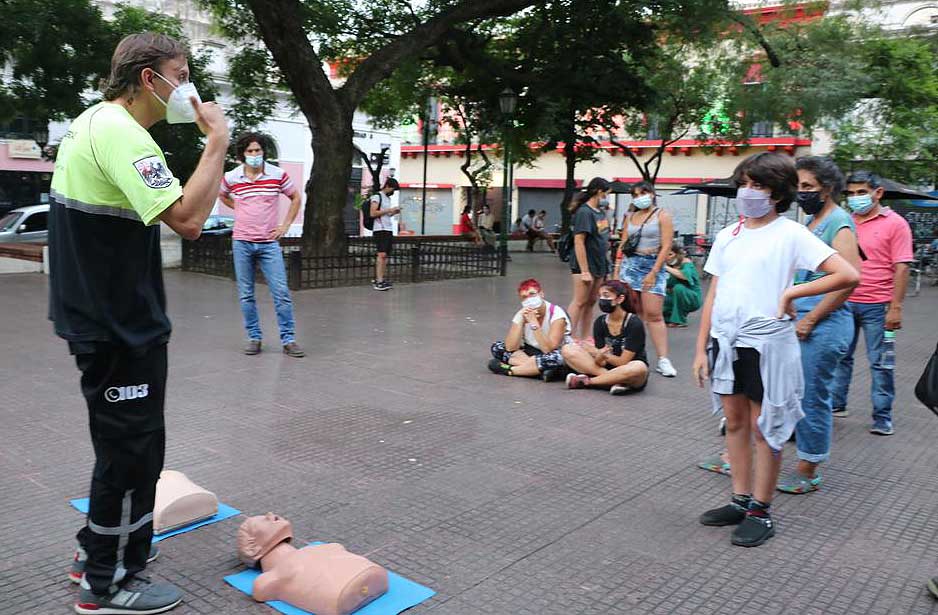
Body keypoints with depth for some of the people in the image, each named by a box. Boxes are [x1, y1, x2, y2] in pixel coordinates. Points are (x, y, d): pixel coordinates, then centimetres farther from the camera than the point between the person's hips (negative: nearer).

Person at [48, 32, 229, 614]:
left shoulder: (92, 122, 13)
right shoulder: (119, 132, -20)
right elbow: (188, 219, -29)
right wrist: (217, 142, -20)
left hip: (103, 315, 11)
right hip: (119, 323, -11)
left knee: (122, 439, 22)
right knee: (133, 447, 2)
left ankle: (101, 548, 37)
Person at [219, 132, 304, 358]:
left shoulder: (278, 174, -2)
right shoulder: (231, 178, 1)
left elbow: (295, 198, 11)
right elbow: (222, 195, 23)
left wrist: (285, 225, 4)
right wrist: (240, 210, 10)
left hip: (269, 243, -1)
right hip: (242, 242, 1)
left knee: (281, 292, -6)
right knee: (246, 294, 5)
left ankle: (288, 339, 1)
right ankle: (254, 337, 16)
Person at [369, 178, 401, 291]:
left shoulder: (388, 198, 23)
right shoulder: (377, 197, -3)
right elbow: (373, 213, -13)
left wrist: (394, 212, 11)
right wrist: (388, 210, -13)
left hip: (389, 229, 9)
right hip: (380, 229, -9)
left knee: (386, 255, 4)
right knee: (382, 254, -16)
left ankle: (381, 279, 6)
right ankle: (378, 282, -20)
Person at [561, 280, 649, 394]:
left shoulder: (634, 324, -15)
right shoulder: (600, 322, -2)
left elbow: (623, 362, -16)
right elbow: (601, 362, -7)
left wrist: (604, 355, -28)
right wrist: (600, 356, -29)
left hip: (631, 376, -4)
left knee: (638, 367, -40)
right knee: (568, 350, -13)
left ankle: (585, 381, -21)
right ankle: (615, 381, -23)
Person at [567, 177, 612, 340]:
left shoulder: (600, 211, 10)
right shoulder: (584, 212, -16)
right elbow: (579, 242, -20)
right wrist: (584, 271, -22)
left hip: (599, 265, 8)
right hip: (586, 266, -8)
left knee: (591, 302, 13)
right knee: (580, 302, -4)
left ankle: (585, 338, 21)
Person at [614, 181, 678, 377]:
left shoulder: (662, 216, 1)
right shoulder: (630, 217, 15)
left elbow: (666, 247, -6)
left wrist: (653, 273, -13)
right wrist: (617, 270, 9)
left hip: (653, 266, -4)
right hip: (630, 264, 4)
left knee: (654, 314, -10)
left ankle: (663, 360, -10)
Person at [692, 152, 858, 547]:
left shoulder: (791, 234, -5)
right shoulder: (727, 236, 10)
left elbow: (849, 275, -13)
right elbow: (713, 296, 10)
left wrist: (790, 293, -13)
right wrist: (701, 349, 7)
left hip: (767, 342, -5)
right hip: (725, 340, 6)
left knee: (763, 427, 3)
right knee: (735, 421, 13)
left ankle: (760, 512, 16)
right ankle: (741, 500, 26)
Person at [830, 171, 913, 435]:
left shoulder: (895, 223, -4)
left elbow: (901, 268, -8)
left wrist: (895, 307, -14)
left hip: (877, 306, -4)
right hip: (844, 302, 4)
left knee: (880, 362, 4)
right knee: (840, 356, 13)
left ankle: (882, 417, 13)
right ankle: (835, 404, 26)